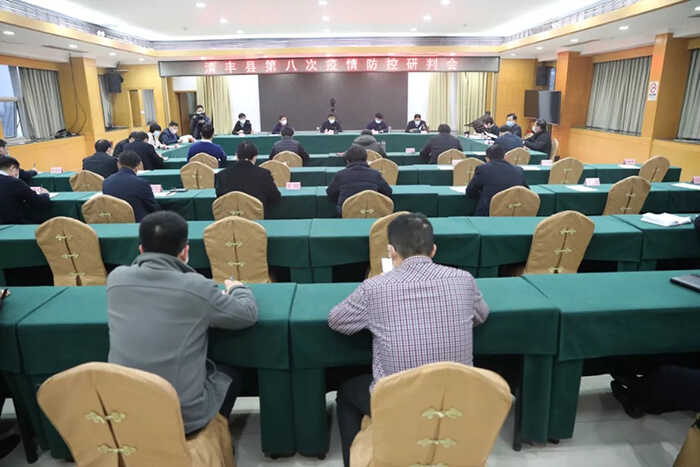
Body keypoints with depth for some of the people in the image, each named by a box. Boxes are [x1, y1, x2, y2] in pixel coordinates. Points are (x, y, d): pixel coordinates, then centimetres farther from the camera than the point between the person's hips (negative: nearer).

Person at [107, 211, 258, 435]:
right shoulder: (197, 288, -21)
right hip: (183, 417, -4)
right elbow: (249, 314, -6)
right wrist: (237, 288, 15)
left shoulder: (115, 279, -7)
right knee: (231, 374, 26)